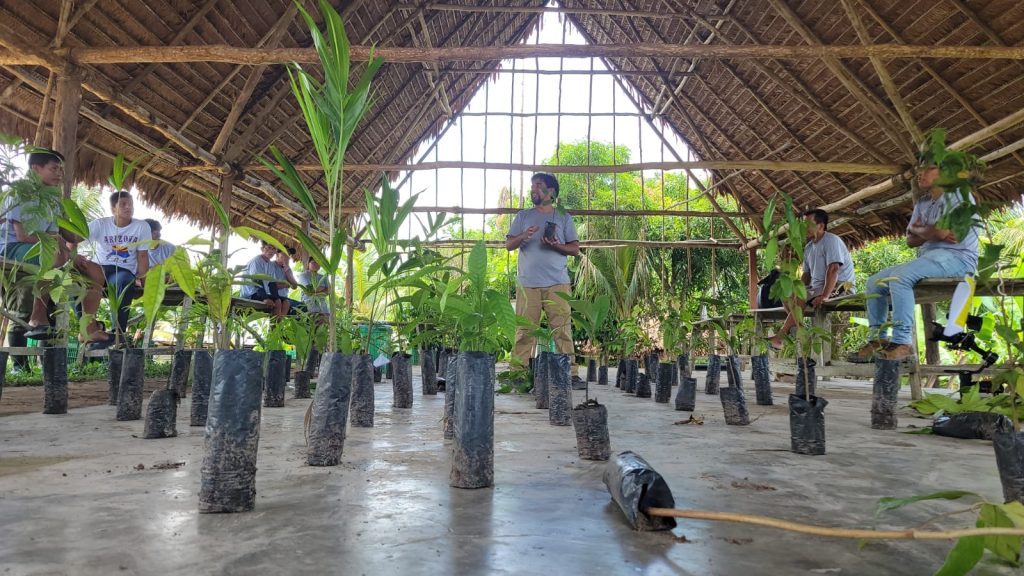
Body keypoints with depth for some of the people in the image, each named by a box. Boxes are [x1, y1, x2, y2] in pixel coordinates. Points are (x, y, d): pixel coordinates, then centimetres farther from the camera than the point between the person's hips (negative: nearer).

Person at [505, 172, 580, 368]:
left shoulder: (563, 217, 13)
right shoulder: (523, 216, 17)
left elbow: (575, 249, 9)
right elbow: (508, 245, 11)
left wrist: (555, 245, -11)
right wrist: (522, 236, -11)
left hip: (557, 283, -1)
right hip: (527, 283, 1)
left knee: (562, 329, -5)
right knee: (524, 331, -3)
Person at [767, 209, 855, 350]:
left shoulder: (831, 240, -14)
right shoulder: (808, 247, 13)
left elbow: (833, 269, -24)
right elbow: (807, 274, 17)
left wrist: (824, 296, -33)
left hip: (839, 286, -9)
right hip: (817, 286, 9)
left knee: (799, 300, -27)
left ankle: (780, 337, -20)